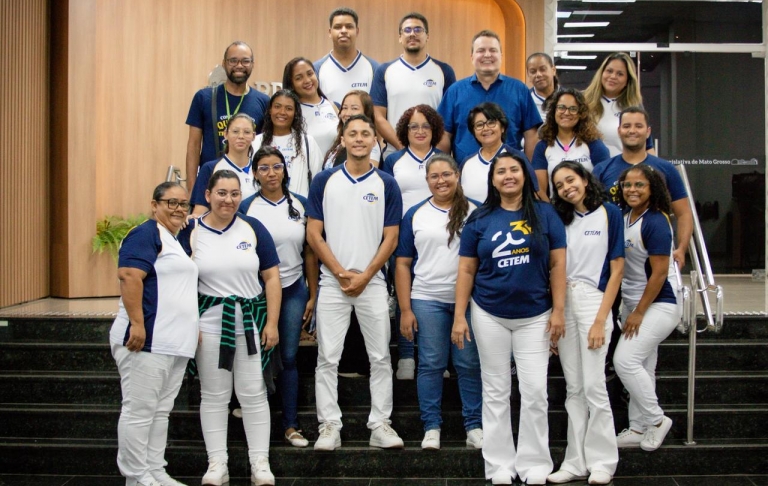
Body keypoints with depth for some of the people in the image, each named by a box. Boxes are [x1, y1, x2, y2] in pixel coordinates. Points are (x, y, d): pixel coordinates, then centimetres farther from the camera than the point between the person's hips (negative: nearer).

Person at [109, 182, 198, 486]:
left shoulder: (176, 241, 21)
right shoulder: (146, 234, -8)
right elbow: (129, 277, -20)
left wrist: (193, 330, 23)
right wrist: (136, 323, -26)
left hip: (175, 344, 10)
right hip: (147, 341, -10)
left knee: (161, 412, 13)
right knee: (139, 411, -4)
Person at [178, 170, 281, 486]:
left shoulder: (253, 229, 2)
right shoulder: (190, 232, 0)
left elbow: (271, 277, 2)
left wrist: (272, 323, -4)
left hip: (251, 322, 0)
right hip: (209, 324, 0)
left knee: (253, 394, 4)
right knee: (213, 396, 7)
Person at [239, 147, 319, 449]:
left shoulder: (301, 205, 3)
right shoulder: (246, 208, -3)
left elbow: (309, 252, 5)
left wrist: (313, 295, 3)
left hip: (293, 290, 2)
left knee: (289, 357, 5)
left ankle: (291, 425, 12)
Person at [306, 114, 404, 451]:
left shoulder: (386, 184, 4)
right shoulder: (324, 181, 3)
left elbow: (391, 238, 2)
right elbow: (314, 234, 0)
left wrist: (364, 276, -8)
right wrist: (341, 273, -8)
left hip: (372, 282, 0)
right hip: (332, 283, 0)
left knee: (380, 357, 3)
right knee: (328, 358, 1)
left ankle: (380, 426, 12)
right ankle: (329, 427, 9)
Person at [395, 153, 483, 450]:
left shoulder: (475, 212, 4)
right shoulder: (415, 215, 7)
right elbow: (403, 263, 6)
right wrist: (405, 309, -1)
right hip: (427, 300, 1)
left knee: (469, 365, 4)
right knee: (431, 364, 4)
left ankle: (475, 426, 13)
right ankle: (431, 427, 13)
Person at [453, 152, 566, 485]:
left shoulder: (544, 214, 0)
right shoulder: (480, 219, 2)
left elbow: (557, 264, -1)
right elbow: (466, 270, 3)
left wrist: (559, 310, -6)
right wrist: (459, 317, -2)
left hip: (535, 316, -1)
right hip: (490, 316, 1)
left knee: (535, 393, -1)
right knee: (496, 392, 7)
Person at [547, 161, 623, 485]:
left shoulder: (609, 213, -1)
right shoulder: (562, 219, 14)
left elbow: (617, 268, -5)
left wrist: (601, 320, -11)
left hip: (593, 300, -5)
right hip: (562, 303, 5)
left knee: (593, 386, -6)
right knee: (573, 389, 7)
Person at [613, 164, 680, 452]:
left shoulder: (655, 223, -18)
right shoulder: (624, 217, 6)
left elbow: (659, 273, -19)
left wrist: (639, 313, -15)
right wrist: (631, 311, 9)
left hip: (657, 306, -8)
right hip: (632, 304, 8)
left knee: (625, 360, -14)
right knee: (642, 368, 12)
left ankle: (656, 420, 1)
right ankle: (639, 429, 20)